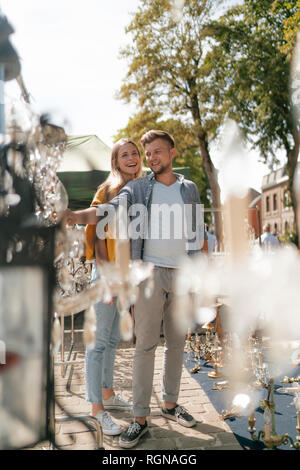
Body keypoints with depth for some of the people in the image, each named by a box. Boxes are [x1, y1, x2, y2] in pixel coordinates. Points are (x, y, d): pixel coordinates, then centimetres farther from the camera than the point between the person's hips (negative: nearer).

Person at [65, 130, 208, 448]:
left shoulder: (189, 189, 11)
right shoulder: (137, 188, 2)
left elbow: (198, 234, 13)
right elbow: (108, 210, -14)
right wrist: (74, 215, -33)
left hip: (182, 274, 3)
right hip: (150, 272, -3)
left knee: (176, 343, 11)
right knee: (145, 345, -2)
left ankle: (170, 404, 27)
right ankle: (140, 418, 6)